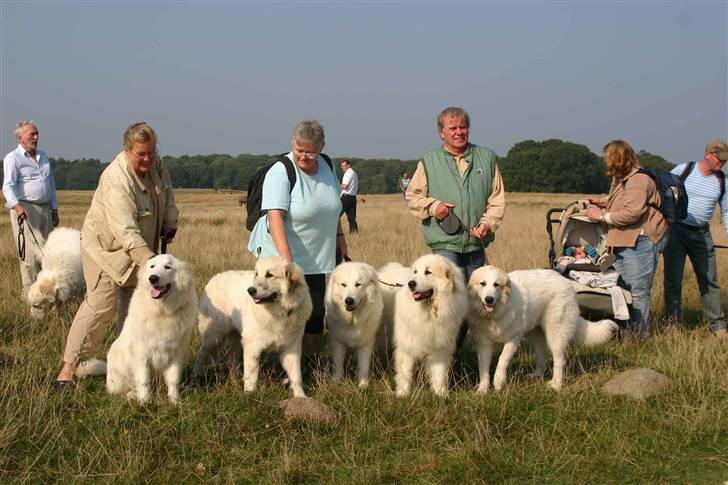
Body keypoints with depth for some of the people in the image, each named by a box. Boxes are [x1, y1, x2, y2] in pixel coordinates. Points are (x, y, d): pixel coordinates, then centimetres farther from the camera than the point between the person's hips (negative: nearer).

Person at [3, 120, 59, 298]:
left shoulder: (43, 156, 20)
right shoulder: (13, 158, -2)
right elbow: (8, 186, -13)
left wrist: (54, 209, 21)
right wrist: (17, 206, -30)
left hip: (45, 209, 7)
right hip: (25, 209, -7)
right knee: (31, 252, -10)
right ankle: (29, 293, -7)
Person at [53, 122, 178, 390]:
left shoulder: (153, 161, -9)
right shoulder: (117, 181, -32)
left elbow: (166, 187, 15)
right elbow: (125, 232, -40)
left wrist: (170, 222, 7)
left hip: (139, 245, 8)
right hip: (107, 247, -8)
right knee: (100, 304, -15)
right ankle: (69, 368, -11)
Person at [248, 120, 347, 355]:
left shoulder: (326, 166, 4)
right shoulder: (280, 172, -17)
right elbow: (275, 216, -27)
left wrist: (339, 235, 16)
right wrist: (286, 259, -36)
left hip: (315, 258, 7)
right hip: (281, 256, -6)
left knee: (316, 311, 11)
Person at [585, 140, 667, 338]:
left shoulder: (638, 180, -15)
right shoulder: (621, 179, 18)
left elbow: (632, 213, -23)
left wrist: (602, 216, -13)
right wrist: (602, 202, 17)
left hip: (641, 241, -11)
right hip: (623, 241, 11)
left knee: (637, 291, -8)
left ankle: (638, 335, -2)